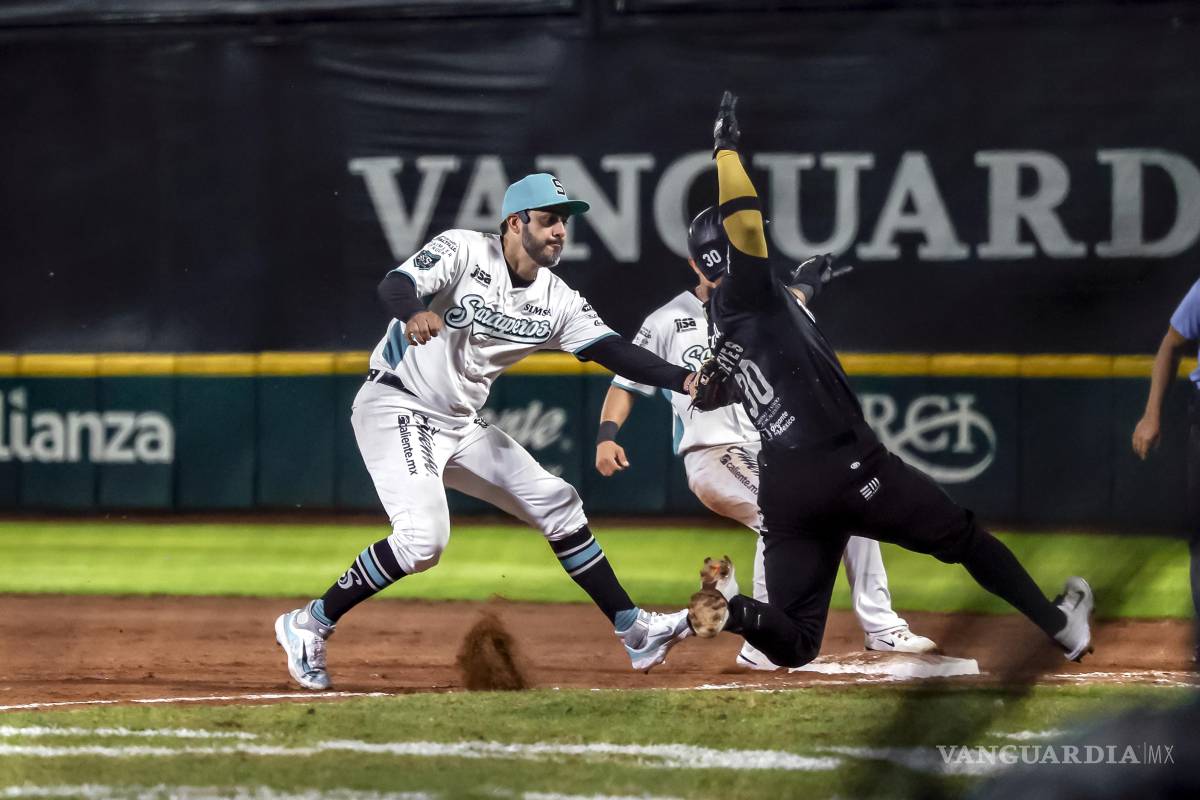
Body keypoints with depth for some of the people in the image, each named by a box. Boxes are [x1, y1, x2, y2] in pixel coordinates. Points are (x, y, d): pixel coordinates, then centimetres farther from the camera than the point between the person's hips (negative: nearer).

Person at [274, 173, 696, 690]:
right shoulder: (464, 251, -14)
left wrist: (683, 380, -18)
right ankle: (310, 625, -11)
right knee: (424, 537, -24)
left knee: (557, 503, 9)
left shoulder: (556, 300, 4)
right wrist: (414, 313, -53)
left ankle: (635, 632, 18)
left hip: (461, 424, 8)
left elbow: (614, 351, -3)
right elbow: (395, 285, -28)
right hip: (397, 408, -8)